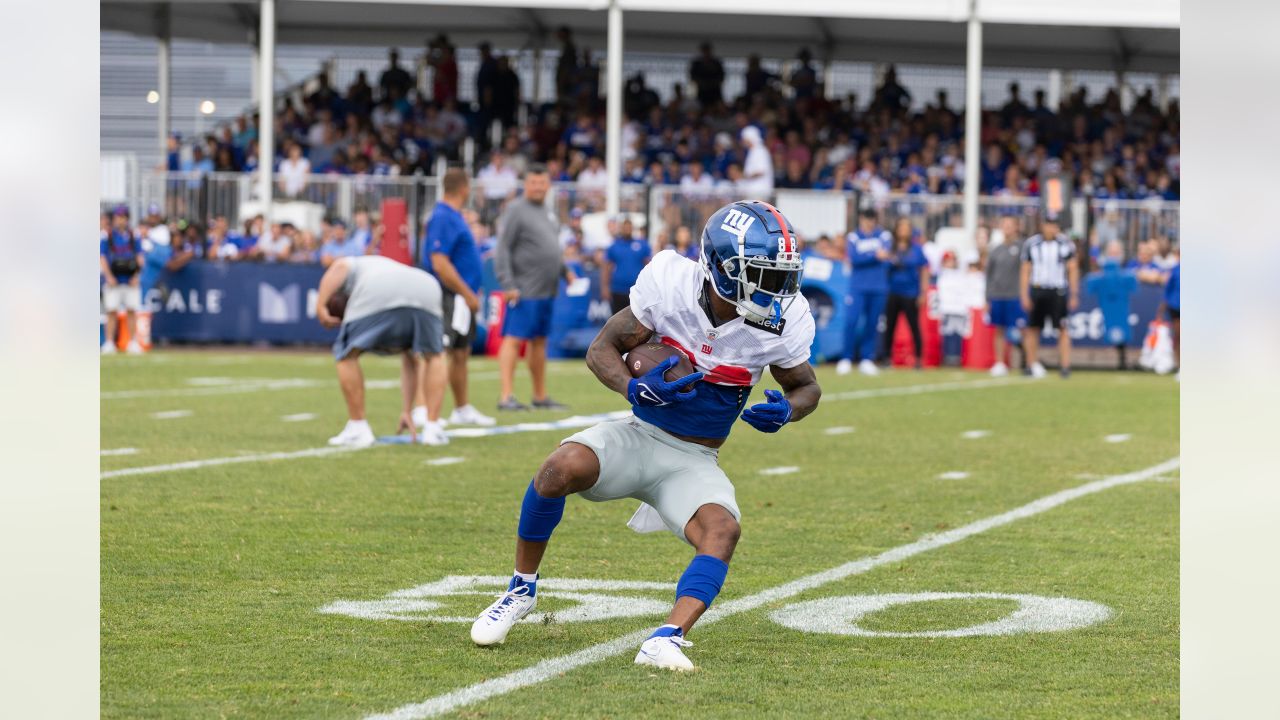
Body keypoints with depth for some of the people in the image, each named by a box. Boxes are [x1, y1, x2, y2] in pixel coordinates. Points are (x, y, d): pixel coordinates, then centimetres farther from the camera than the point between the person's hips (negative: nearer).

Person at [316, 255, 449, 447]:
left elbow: (339, 268, 7)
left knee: (347, 356, 17)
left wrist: (320, 306, -1)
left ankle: (358, 429, 14)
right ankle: (433, 428, 21)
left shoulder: (350, 266, 37)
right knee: (432, 356, 29)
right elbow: (410, 362, 44)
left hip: (376, 295, -4)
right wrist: (407, 412, 47)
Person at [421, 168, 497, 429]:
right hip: (452, 298, -10)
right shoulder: (443, 219, -16)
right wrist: (468, 294, -19)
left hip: (462, 299, 10)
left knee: (461, 354, 18)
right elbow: (440, 263, -22)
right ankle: (421, 410, -21)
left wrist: (471, 294, 20)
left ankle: (463, 409, 29)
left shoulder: (453, 217, 14)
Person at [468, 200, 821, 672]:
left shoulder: (783, 321, -11)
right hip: (640, 435, -1)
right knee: (562, 468, -30)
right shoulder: (672, 284, -17)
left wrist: (786, 410, -16)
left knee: (722, 529, -30)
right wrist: (635, 389, -26)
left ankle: (666, 640, -41)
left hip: (694, 463, 1)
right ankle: (521, 589, -8)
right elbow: (603, 349, -6)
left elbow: (806, 386, 8)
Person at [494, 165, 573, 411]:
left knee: (539, 341, 13)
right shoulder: (516, 210, -9)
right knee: (514, 339, -9)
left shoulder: (547, 212, 16)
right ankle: (506, 396, -12)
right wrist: (508, 285, -20)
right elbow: (502, 250, -13)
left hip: (546, 290, 8)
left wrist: (564, 271, 15)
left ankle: (541, 396, 19)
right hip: (524, 291, -8)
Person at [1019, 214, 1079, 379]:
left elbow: (1073, 270, 5)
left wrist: (1074, 295, 1)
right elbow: (1025, 271, 5)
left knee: (1062, 329, -8)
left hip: (1058, 291, -1)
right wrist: (1024, 296, -2)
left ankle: (1065, 365, -9)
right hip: (1037, 290, 1)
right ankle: (1033, 364, 14)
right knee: (1033, 328, 5)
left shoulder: (1065, 243, 1)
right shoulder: (1031, 244, 1)